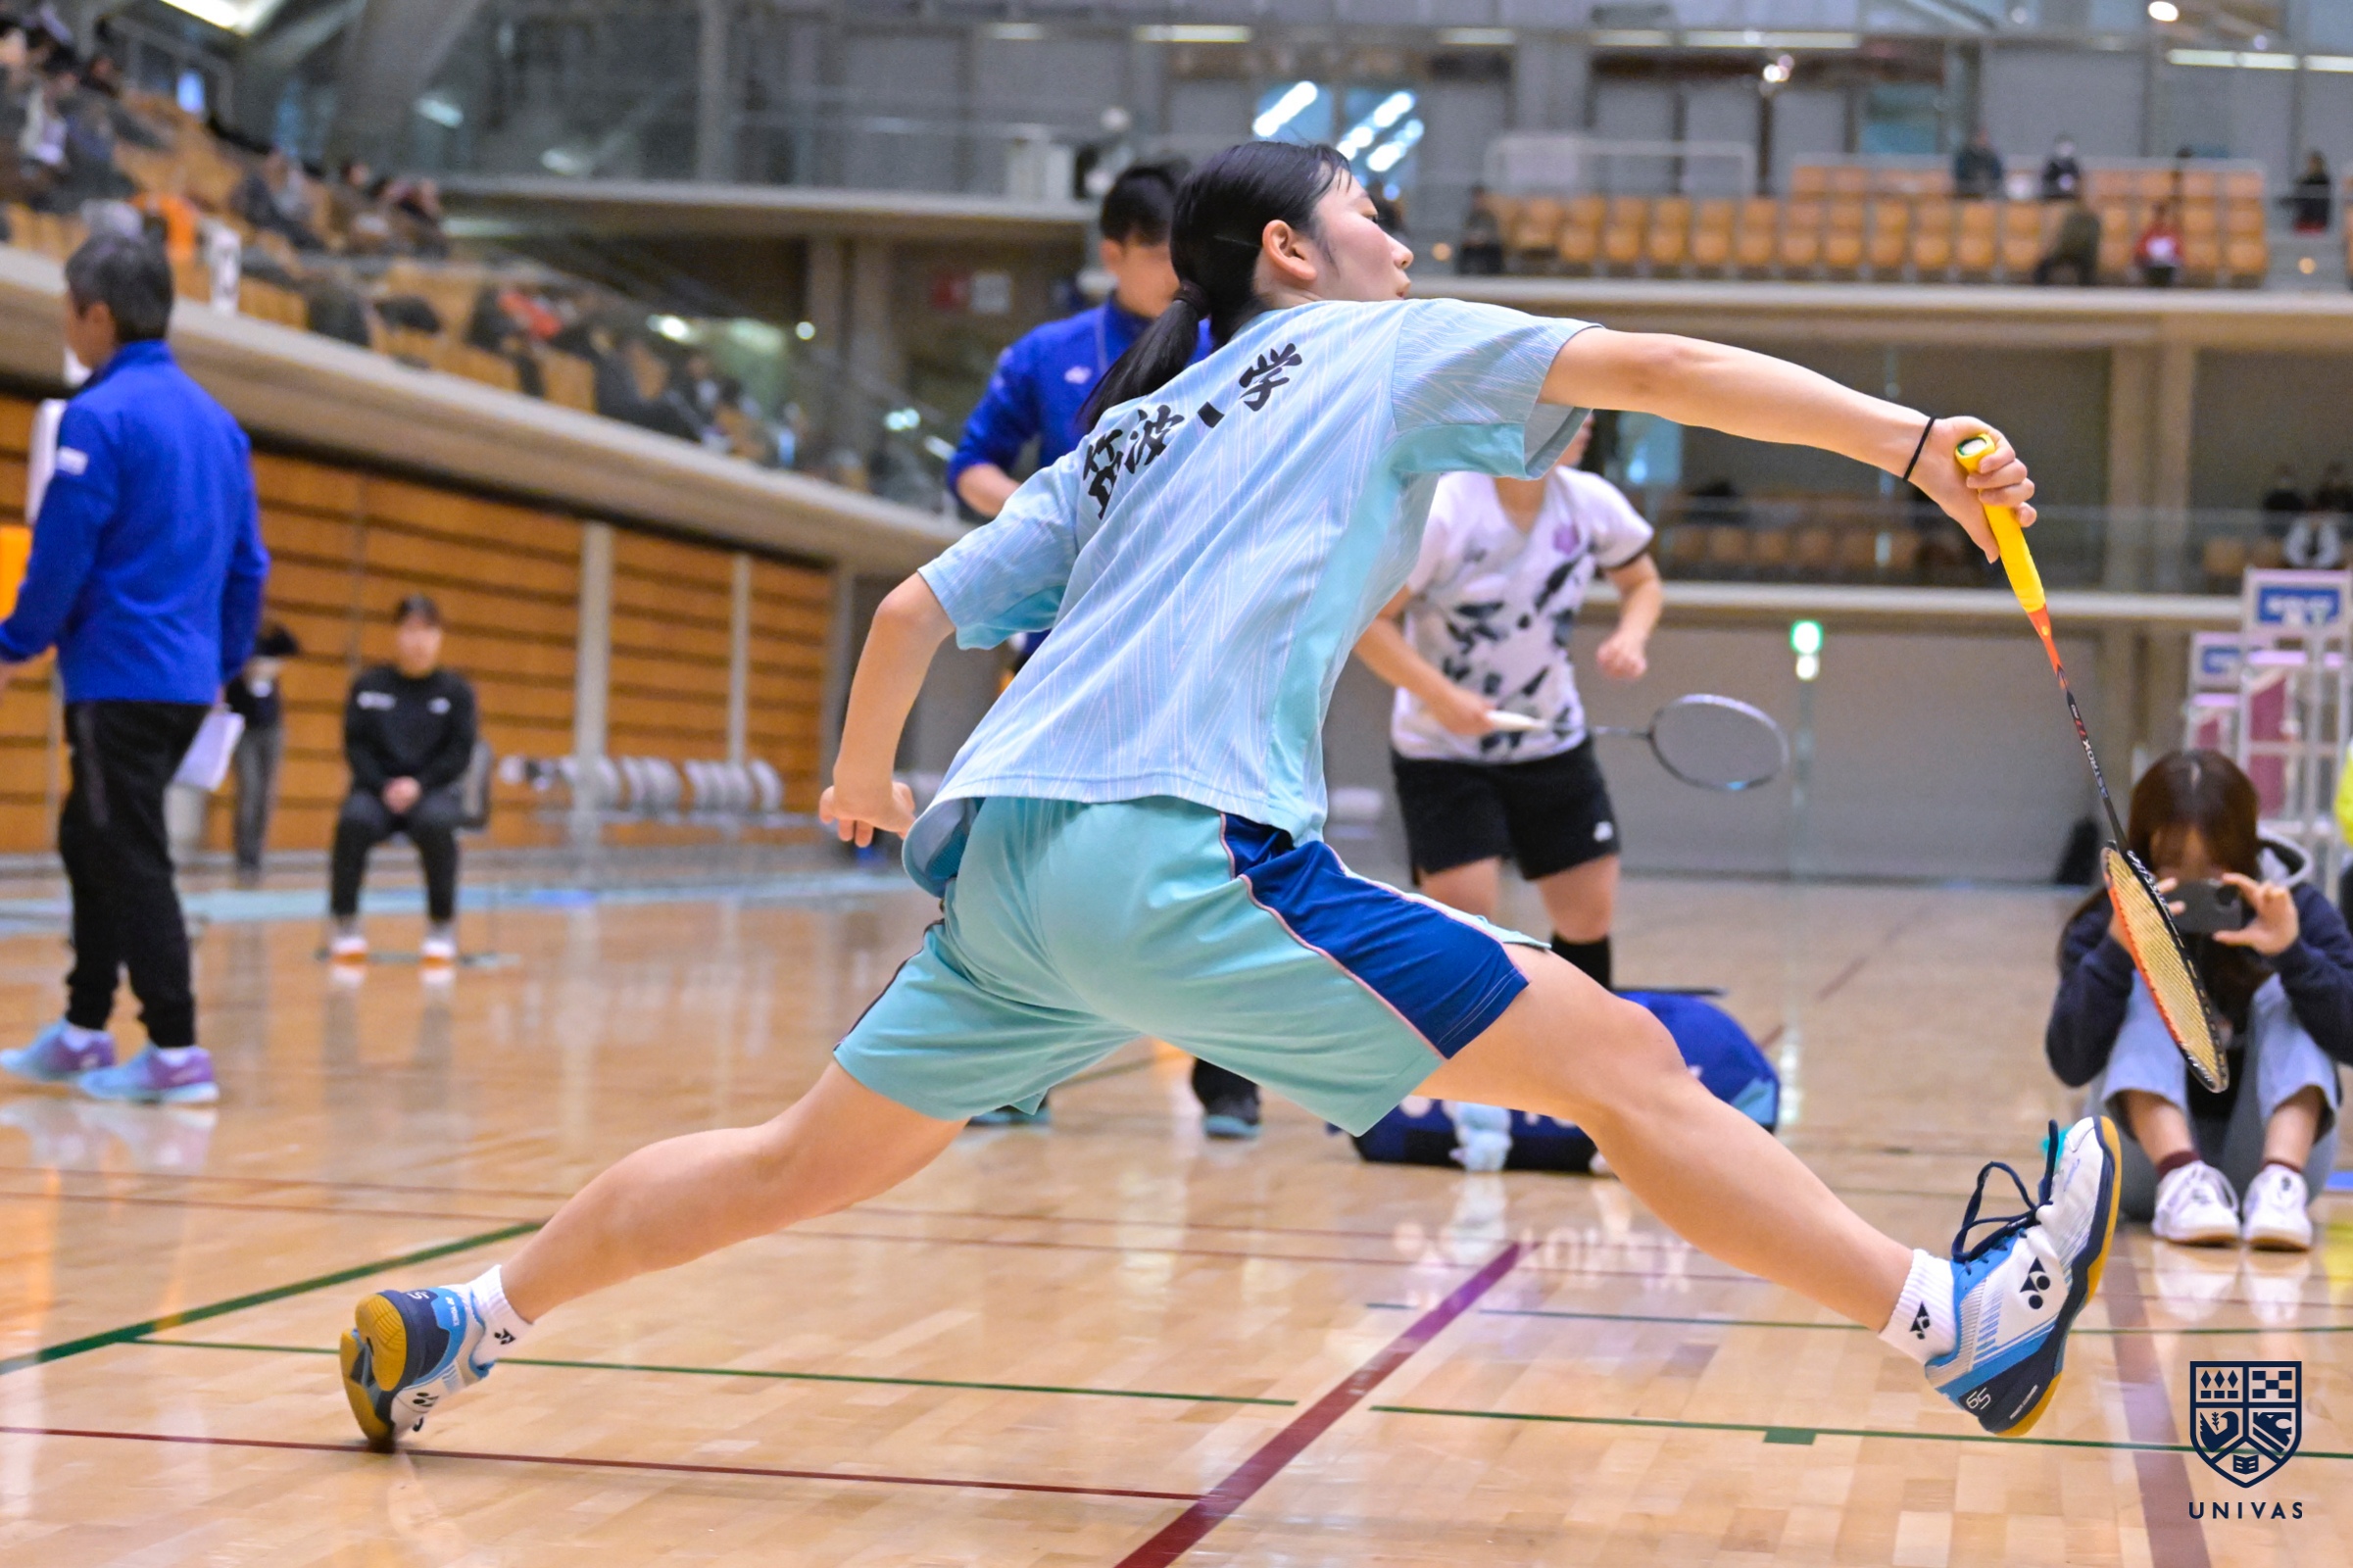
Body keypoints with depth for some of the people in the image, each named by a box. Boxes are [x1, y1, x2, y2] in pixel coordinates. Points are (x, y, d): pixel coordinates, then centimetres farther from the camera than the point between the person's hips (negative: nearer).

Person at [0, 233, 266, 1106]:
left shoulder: (100, 416, -12)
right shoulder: (215, 419, 12)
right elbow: (248, 564, 14)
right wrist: (224, 663, 22)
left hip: (119, 679, -8)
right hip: (189, 682, 8)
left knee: (130, 863, -3)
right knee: (91, 843, 18)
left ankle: (176, 1052, -4)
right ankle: (81, 1034, 23)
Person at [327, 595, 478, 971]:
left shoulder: (456, 690, 6)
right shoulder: (369, 685, 7)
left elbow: (460, 753, -1)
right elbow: (356, 745, 3)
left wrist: (418, 785, -15)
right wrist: (384, 787, -13)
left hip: (435, 789, -1)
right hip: (376, 788, 1)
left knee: (436, 823, -36)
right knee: (355, 821, -34)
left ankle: (441, 927, -20)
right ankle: (345, 926, -19)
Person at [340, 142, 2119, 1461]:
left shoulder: (1123, 440, 28)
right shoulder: (1383, 351, 13)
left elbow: (916, 609, 27)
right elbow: (1653, 367, 2)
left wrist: (864, 777, 45)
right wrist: (1911, 437, -3)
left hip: (1004, 857, 7)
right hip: (1175, 848, -7)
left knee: (802, 1164, 22)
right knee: (1625, 1061, -7)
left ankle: (460, 1321, 26)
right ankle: (1959, 1320, -10)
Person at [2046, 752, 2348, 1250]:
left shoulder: (2298, 910, -4)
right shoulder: (2104, 925, -6)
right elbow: (2070, 1064, -20)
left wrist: (2293, 951, -33)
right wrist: (2116, 951, -32)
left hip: (2273, 1144, 0)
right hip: (2153, 1149, 0)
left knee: (2283, 995, -18)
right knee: (2145, 990, -18)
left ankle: (2280, 1183, -40)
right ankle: (2182, 1178, -40)